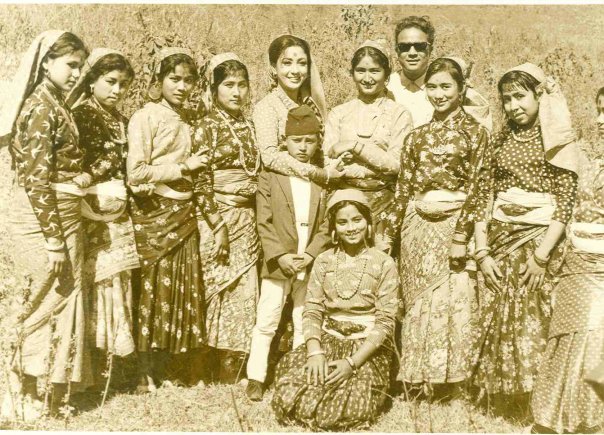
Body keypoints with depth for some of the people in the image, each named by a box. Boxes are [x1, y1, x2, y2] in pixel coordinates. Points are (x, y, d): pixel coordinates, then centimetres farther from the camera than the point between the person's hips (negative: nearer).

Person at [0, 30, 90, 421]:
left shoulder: (55, 104, 12)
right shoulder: (41, 107, -16)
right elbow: (36, 180, -20)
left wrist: (78, 176, 1)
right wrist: (54, 239, -20)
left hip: (64, 213, 9)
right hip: (43, 217, -9)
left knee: (65, 297, 13)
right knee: (44, 301, 2)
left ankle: (58, 392, 25)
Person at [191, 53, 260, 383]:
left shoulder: (248, 127, 14)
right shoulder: (206, 128, -4)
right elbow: (201, 182, -10)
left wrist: (255, 221, 11)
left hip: (247, 219, 6)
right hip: (218, 218, -6)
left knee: (245, 295, 4)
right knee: (221, 294, -3)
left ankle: (231, 376, 16)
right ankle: (215, 376, 11)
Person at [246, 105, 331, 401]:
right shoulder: (270, 175, 0)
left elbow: (327, 224, 1)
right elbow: (264, 223, -5)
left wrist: (311, 254, -12)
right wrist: (281, 256, -14)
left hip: (311, 265, 2)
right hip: (277, 264, -2)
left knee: (305, 323, 11)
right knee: (266, 323, 3)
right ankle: (256, 377, 13)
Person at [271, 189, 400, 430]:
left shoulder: (384, 264, -2)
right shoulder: (324, 261, 7)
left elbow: (385, 322, -7)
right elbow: (312, 311, 3)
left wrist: (352, 362, -17)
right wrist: (315, 351, -15)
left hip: (368, 347, -2)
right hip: (328, 340, 3)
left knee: (348, 411, -26)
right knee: (290, 398, -21)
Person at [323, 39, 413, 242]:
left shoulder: (399, 114, 1)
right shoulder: (338, 113, 8)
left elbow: (396, 164, -8)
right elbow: (328, 162, -1)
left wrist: (356, 146, -10)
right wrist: (377, 163, -12)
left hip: (382, 201, -2)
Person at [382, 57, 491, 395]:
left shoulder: (474, 132, -1)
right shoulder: (418, 135, 11)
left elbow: (476, 189, -7)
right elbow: (404, 187, 11)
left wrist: (462, 235, -14)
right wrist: (392, 232, 9)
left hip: (452, 225, -4)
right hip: (417, 225, 4)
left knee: (450, 300, 0)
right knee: (417, 301, 9)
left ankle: (448, 376, 13)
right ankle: (419, 374, 21)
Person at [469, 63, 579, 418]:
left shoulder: (557, 138, -1)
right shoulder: (502, 140, 11)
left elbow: (566, 201, -7)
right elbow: (483, 197, 7)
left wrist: (542, 255, -14)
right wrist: (482, 252, -2)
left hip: (539, 238, -4)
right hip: (500, 240, 4)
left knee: (531, 323, -3)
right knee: (494, 322, 4)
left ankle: (532, 409, 14)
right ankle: (504, 405, 18)